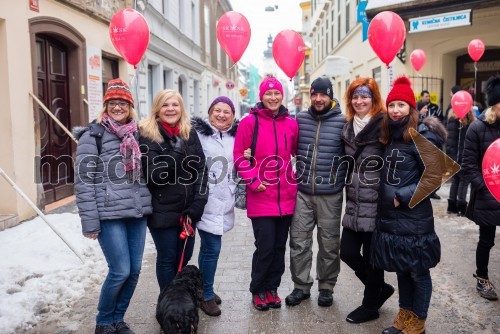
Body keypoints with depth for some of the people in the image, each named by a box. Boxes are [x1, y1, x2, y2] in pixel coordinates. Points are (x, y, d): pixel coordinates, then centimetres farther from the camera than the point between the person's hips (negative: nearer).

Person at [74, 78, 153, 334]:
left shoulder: (136, 134, 12)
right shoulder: (93, 135, -4)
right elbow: (84, 181, -7)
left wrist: (146, 207, 16)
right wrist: (90, 222, -11)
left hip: (137, 212, 5)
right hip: (109, 214, -5)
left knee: (134, 269, 7)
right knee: (120, 271, -5)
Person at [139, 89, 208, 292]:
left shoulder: (190, 133, 7)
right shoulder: (148, 135, -6)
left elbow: (200, 169, 1)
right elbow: (153, 176, -14)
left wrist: (196, 205, -8)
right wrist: (175, 154, -27)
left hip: (188, 209, 4)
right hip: (163, 211, -4)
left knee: (184, 257, 15)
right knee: (167, 259, 7)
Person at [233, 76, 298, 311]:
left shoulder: (291, 124, 6)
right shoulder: (250, 122, -4)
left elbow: (298, 152, 18)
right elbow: (239, 156, -3)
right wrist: (253, 180, -11)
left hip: (286, 196, 4)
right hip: (261, 196, -4)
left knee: (279, 246, 12)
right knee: (265, 246, -2)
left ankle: (272, 288, 29)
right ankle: (258, 290, 20)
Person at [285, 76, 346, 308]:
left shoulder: (342, 122, -3)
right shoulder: (300, 119, 5)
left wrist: (344, 182, -1)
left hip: (331, 195, -2)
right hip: (302, 192, 2)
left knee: (329, 244, 9)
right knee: (299, 241, 7)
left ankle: (326, 287, 27)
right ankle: (301, 286, 23)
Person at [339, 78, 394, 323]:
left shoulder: (383, 125, -10)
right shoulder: (349, 127, 11)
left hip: (375, 203, -7)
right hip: (354, 203, 7)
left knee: (371, 256, 6)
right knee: (348, 252, 9)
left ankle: (370, 306, 26)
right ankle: (380, 288, 33)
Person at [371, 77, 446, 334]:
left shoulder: (422, 136, -12)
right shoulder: (389, 136, 8)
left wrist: (402, 196, -17)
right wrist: (386, 198, 8)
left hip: (414, 219, -6)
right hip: (389, 217, 6)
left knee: (418, 271, 8)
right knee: (400, 269, 18)